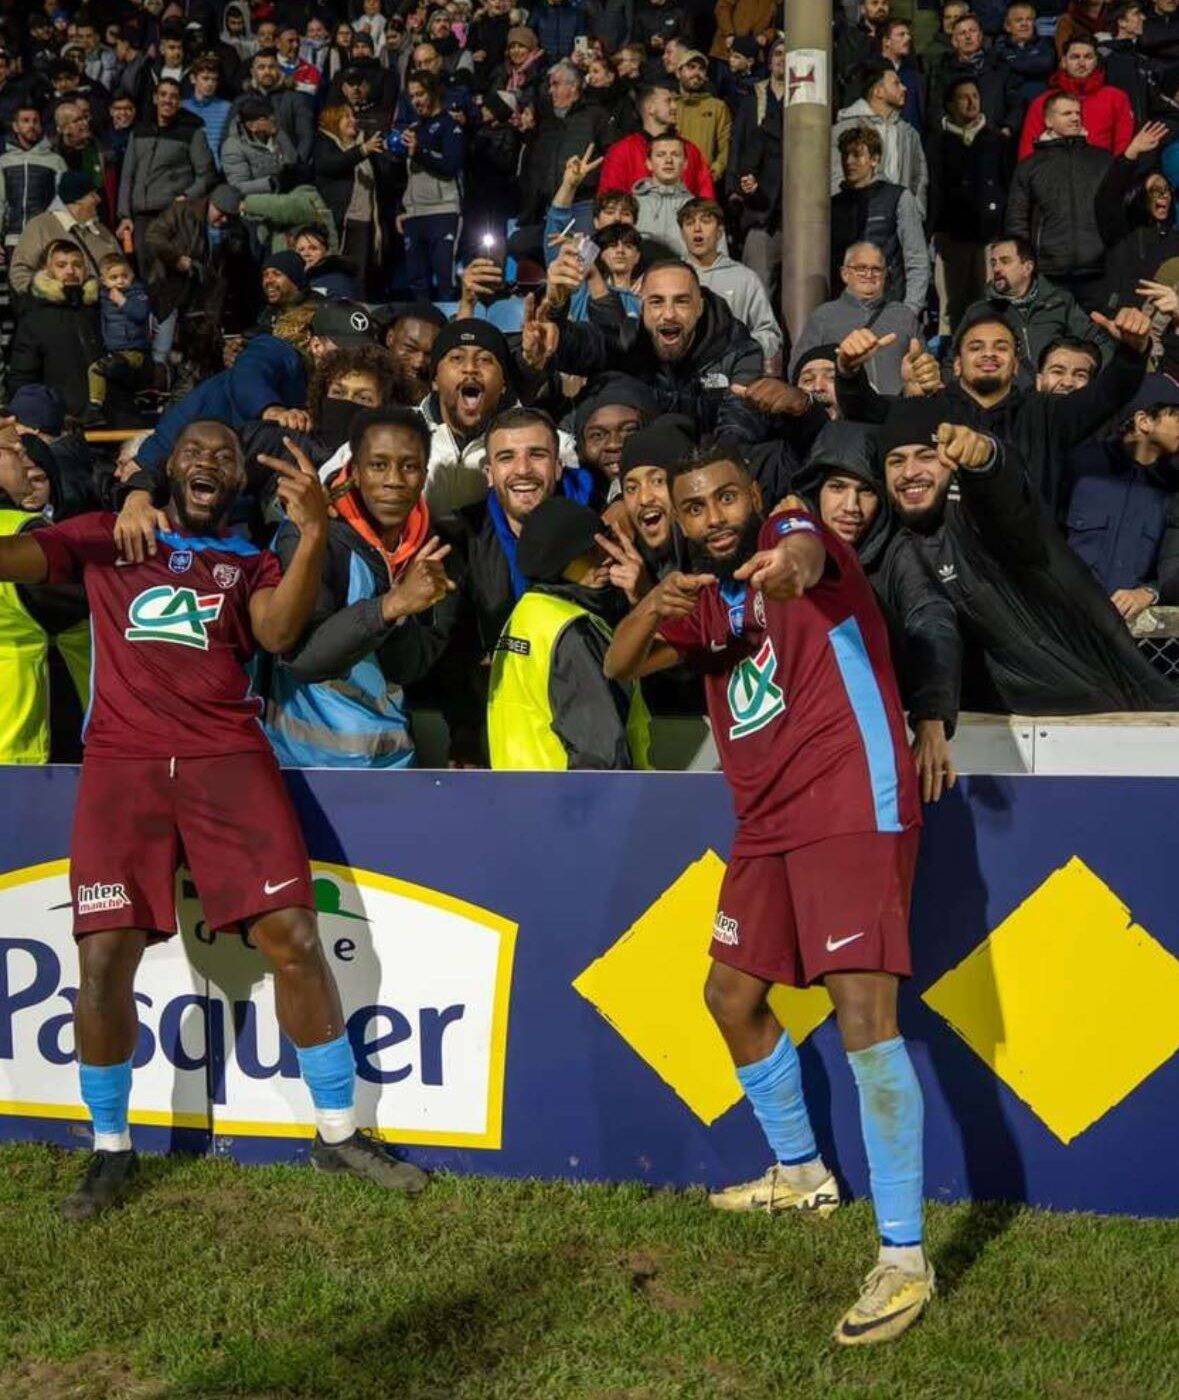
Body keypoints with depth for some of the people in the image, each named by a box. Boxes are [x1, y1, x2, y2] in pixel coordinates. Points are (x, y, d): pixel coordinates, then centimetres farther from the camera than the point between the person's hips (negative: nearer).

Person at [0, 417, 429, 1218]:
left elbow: (279, 631, -1)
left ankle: (338, 1132, 7)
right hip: (123, 761, -1)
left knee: (294, 937, -9)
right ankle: (111, 1150, 12)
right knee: (104, 958, -8)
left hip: (229, 758, 1)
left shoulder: (250, 564, 20)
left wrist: (313, 535, -15)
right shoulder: (104, 538, 18)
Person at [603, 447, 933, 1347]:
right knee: (732, 995, 17)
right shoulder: (706, 599, 15)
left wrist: (790, 563, -58)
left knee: (862, 1007, -20)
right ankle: (801, 1175, 38)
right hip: (769, 821, 9)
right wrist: (653, 605, -16)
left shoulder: (796, 533, -7)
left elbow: (807, 552, -32)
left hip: (855, 809, -9)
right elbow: (620, 666, 6)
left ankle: (905, 1258, -16)